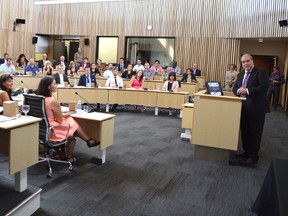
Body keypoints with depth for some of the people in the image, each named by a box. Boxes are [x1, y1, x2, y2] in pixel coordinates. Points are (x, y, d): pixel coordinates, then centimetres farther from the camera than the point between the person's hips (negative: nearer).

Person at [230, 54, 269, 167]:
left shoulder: (261, 72, -8)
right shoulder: (241, 74, 14)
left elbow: (264, 87, -19)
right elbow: (235, 87, 14)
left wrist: (247, 91, -21)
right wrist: (238, 91, -10)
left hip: (256, 107, -7)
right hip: (244, 107, 7)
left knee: (255, 132, 1)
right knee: (244, 131, 14)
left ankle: (253, 156, 11)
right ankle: (247, 152, 28)